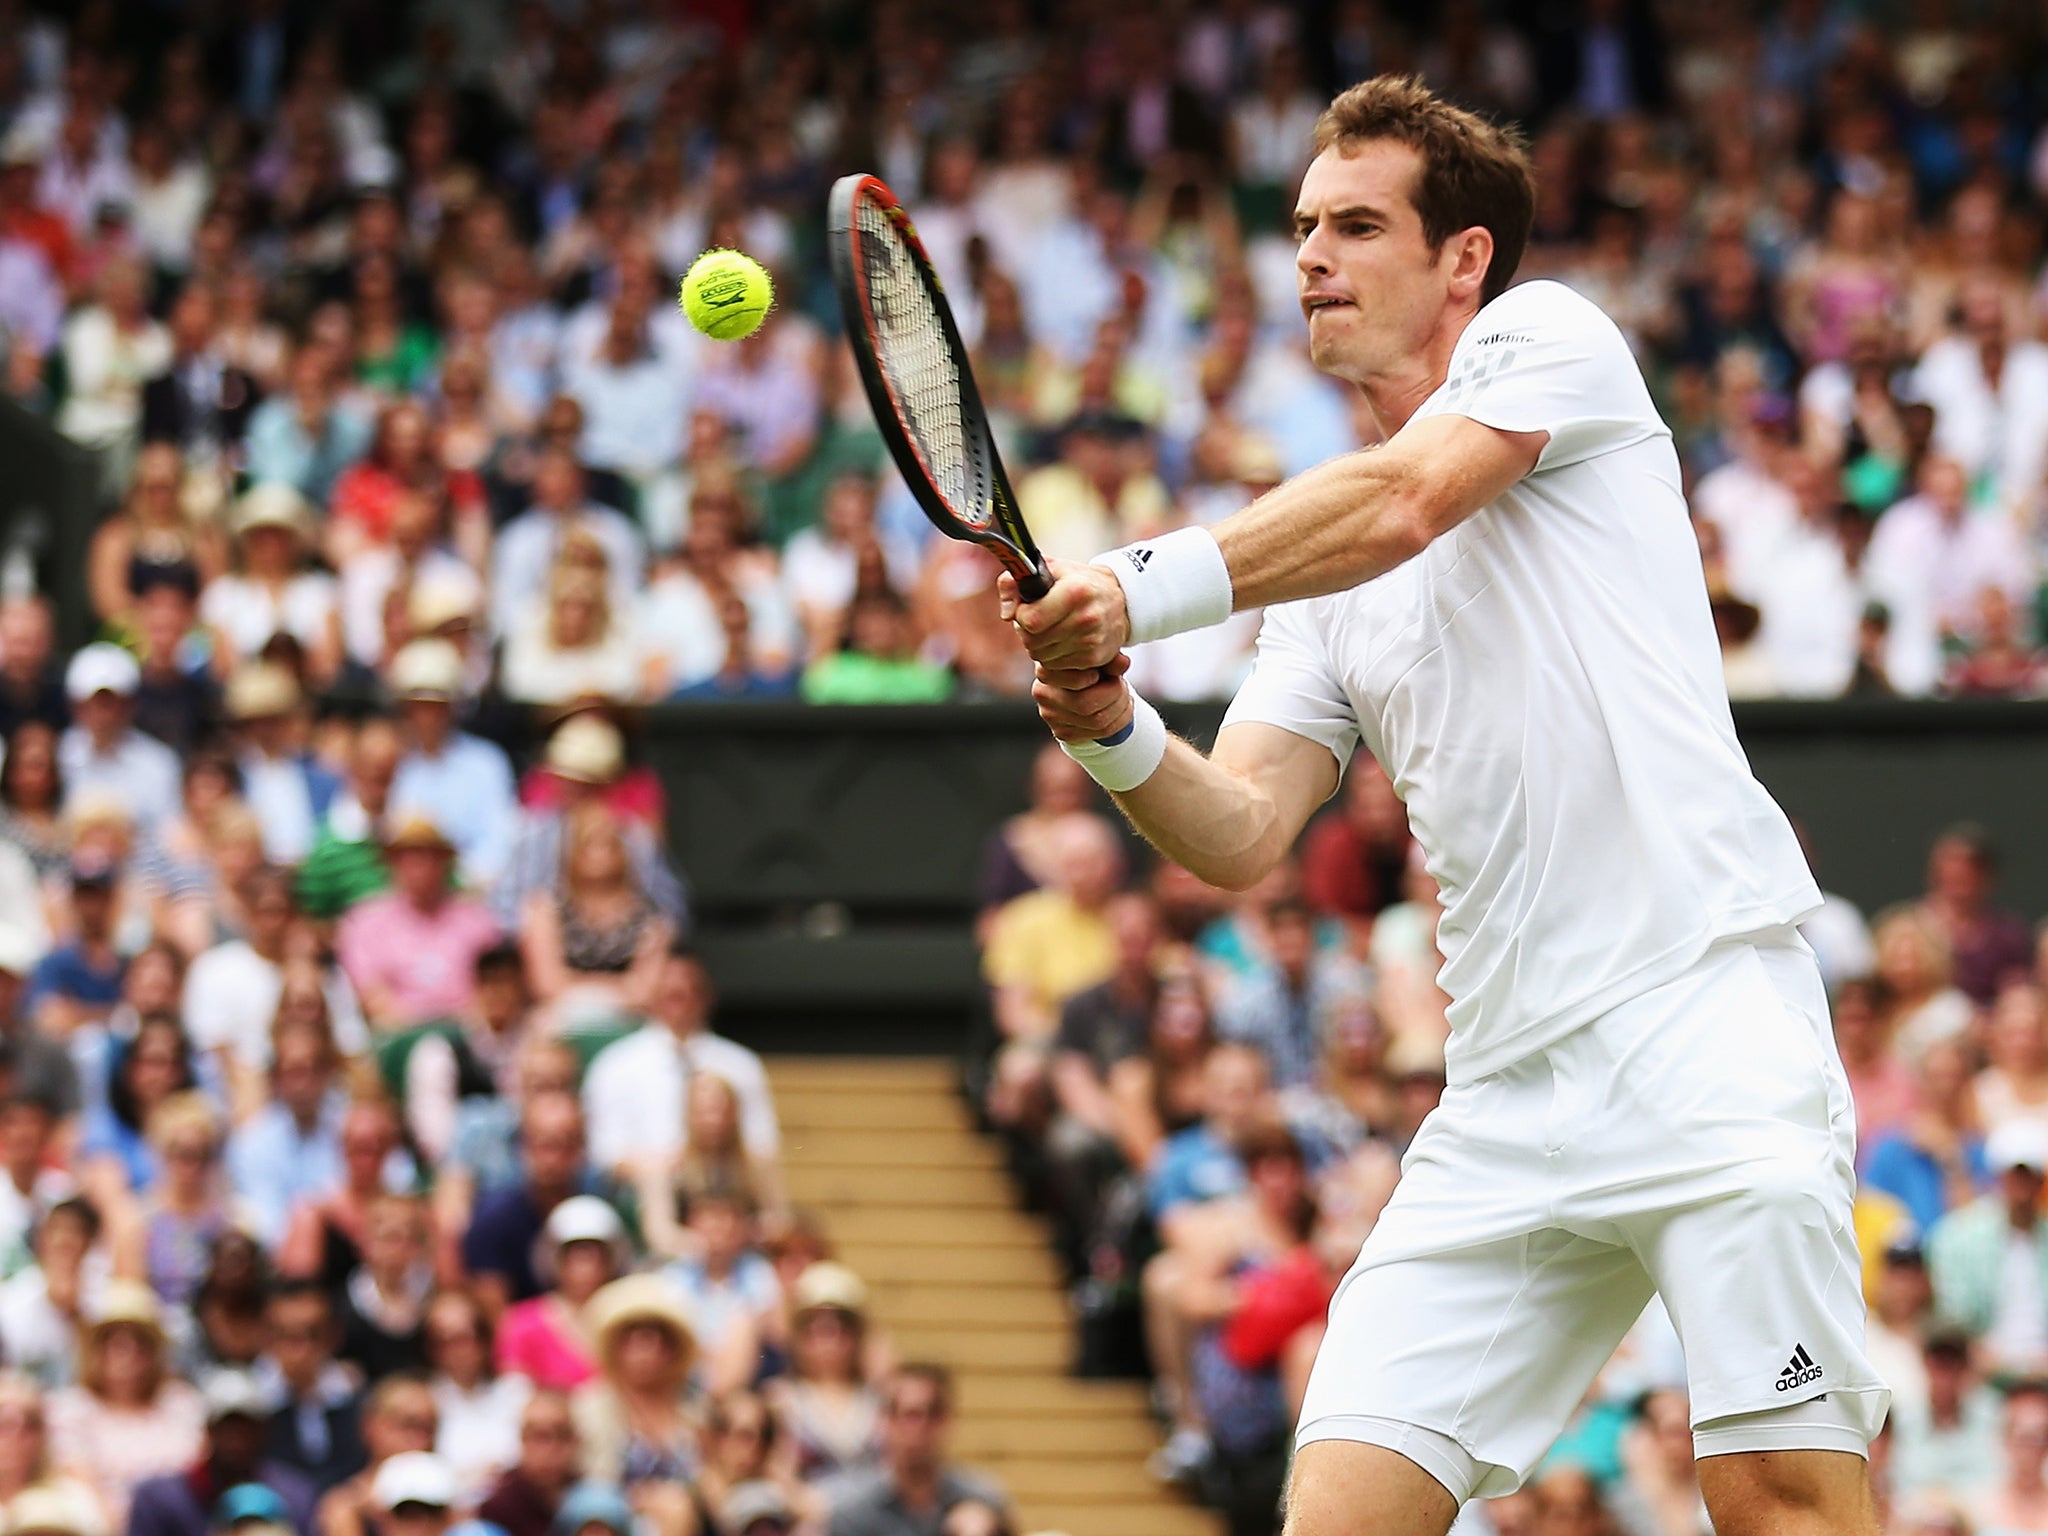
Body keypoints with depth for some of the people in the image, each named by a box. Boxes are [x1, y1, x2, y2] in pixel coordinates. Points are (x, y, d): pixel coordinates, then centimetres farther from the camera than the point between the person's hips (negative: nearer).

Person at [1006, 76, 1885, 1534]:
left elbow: (1406, 503, -13)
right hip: (1509, 1079, 7)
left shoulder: (1546, 335, 8)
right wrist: (1113, 731, -9)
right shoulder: (1322, 567, 24)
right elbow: (1240, 834, 11)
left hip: (1702, 1014, -6)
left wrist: (1147, 591, -19)